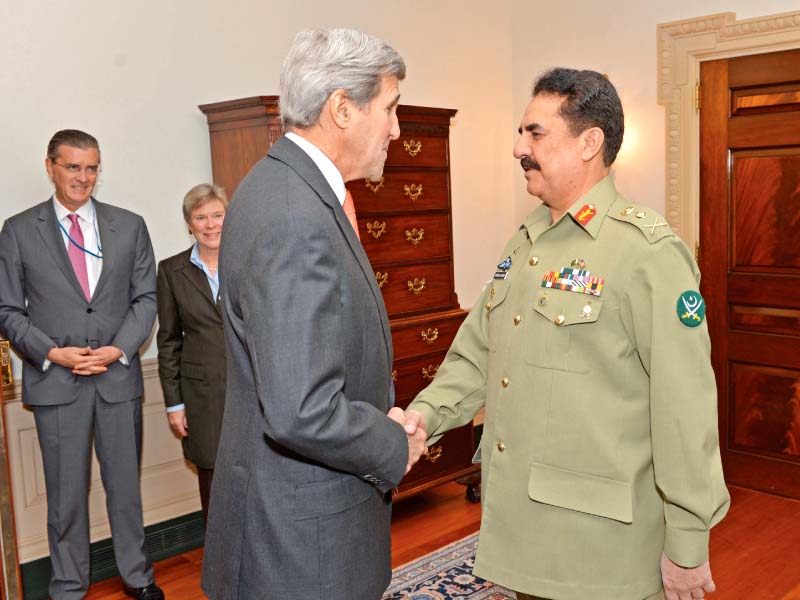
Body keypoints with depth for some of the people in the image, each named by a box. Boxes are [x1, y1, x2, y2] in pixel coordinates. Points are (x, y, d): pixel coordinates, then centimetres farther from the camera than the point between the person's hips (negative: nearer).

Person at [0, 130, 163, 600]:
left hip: (119, 377, 1)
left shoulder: (130, 226, 4)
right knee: (66, 494, 10)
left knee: (126, 485, 13)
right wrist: (52, 353, -12)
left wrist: (119, 349, -10)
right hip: (56, 382, -1)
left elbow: (146, 297, 4)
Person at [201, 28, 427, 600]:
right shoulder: (295, 222, -27)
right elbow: (301, 414, -30)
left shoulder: (292, 187, 6)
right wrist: (397, 447, -14)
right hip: (301, 532, -9)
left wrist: (381, 414, 5)